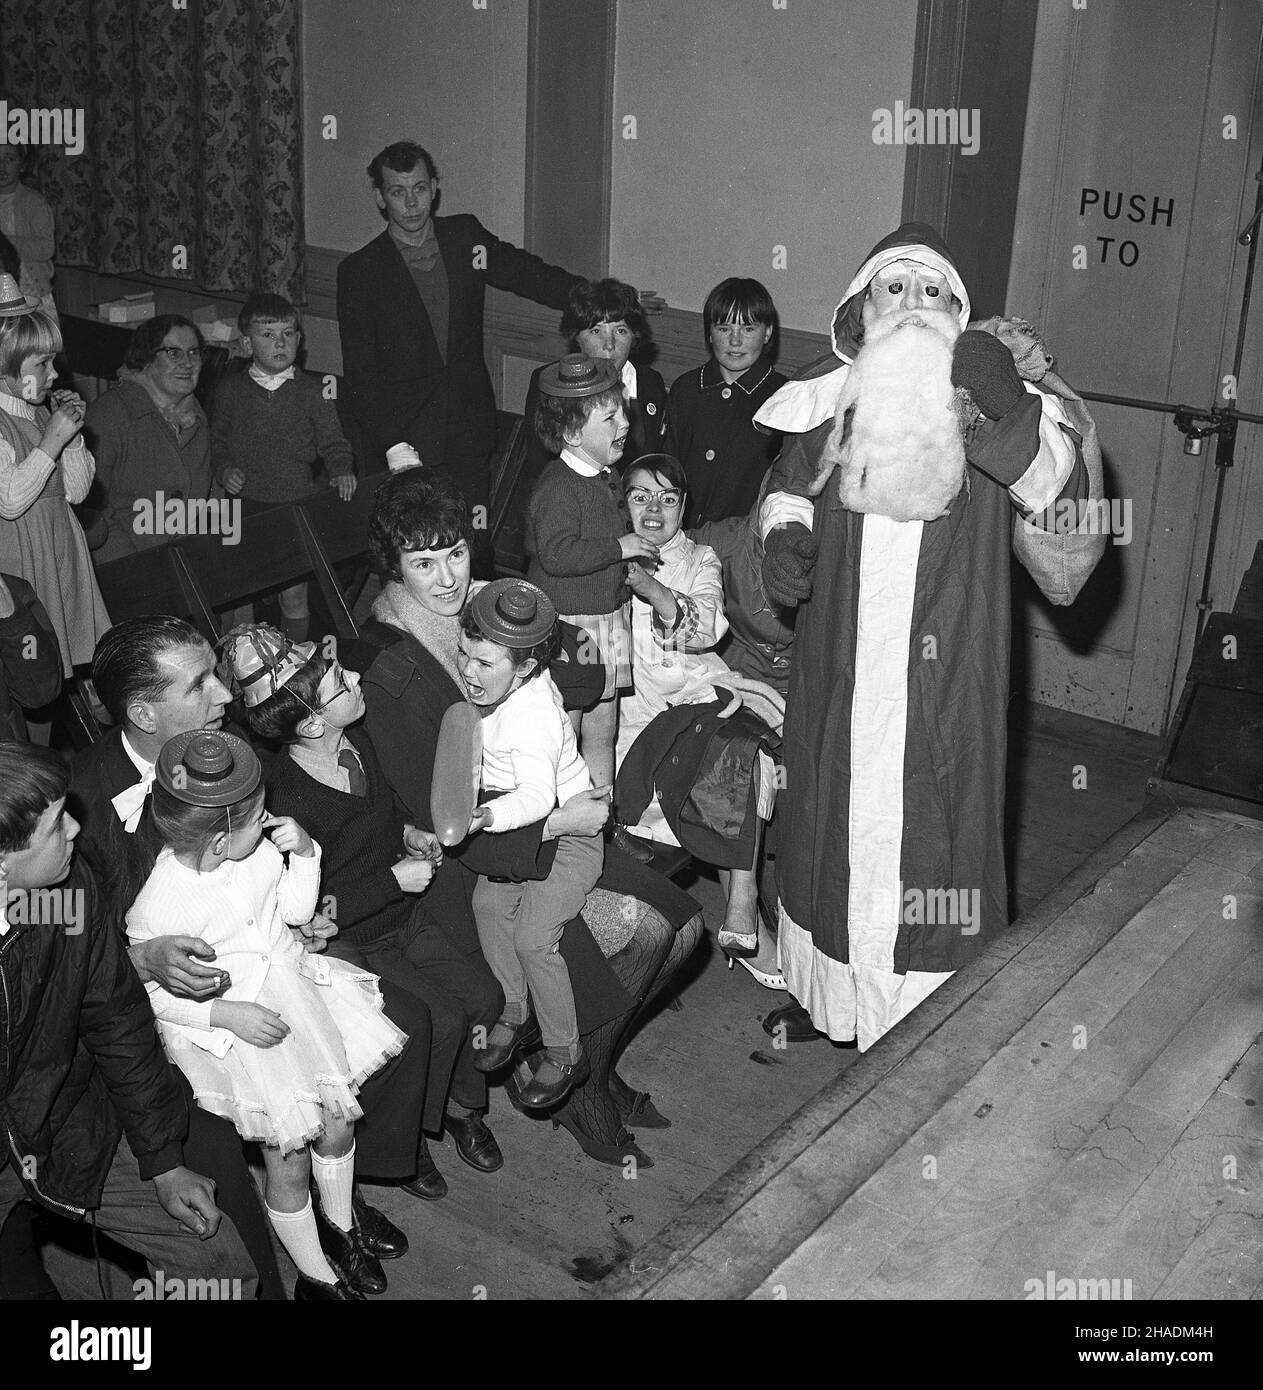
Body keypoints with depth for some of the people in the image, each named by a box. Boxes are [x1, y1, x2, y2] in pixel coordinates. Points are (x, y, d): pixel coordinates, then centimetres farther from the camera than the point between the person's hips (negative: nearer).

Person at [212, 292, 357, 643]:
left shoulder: (312, 390, 2)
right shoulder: (230, 389, 5)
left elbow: (332, 442, 5)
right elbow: (217, 441, 15)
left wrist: (342, 470, -13)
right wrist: (223, 469, -4)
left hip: (297, 505, -1)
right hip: (245, 505, 1)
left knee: (294, 595, 4)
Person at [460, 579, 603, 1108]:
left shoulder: (532, 717, -31)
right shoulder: (505, 686, -6)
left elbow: (538, 794, -41)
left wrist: (488, 816, -57)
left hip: (568, 831, -9)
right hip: (522, 826, 9)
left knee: (533, 937, -15)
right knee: (488, 903, -9)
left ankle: (564, 1052, 3)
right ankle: (511, 1012, 9)